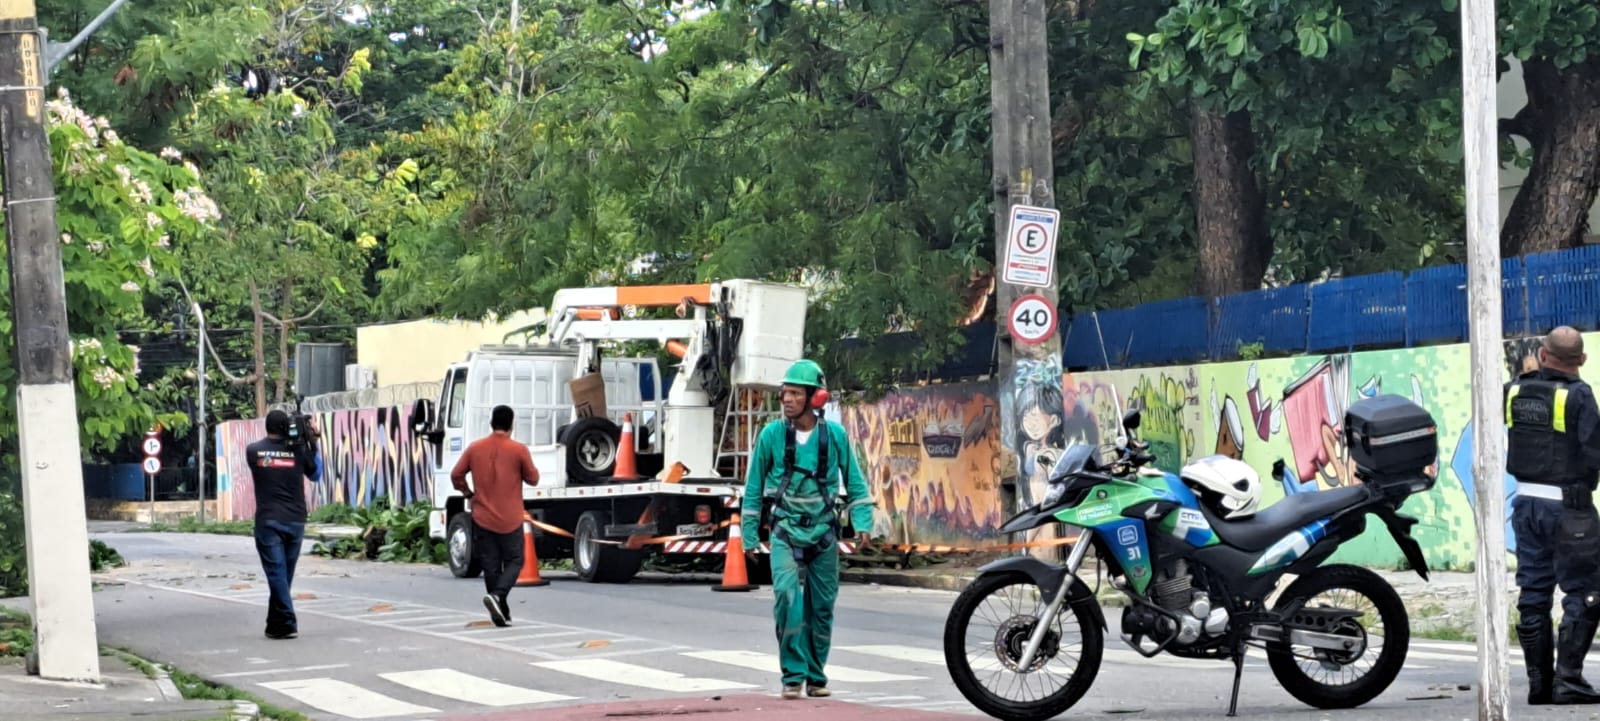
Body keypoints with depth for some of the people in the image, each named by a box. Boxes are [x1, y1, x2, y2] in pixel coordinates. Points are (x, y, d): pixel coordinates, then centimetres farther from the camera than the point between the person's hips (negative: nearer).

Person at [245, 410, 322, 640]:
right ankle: (274, 624, 20)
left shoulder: (253, 451, -3)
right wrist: (312, 444, 11)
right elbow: (316, 475, 15)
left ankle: (286, 624, -13)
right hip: (295, 521, 2)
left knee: (276, 573, -3)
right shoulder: (298, 450, -1)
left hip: (268, 521, -2)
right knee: (284, 574, 12)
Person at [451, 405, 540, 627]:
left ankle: (501, 613, 9)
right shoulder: (518, 450, -9)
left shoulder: (475, 448, 0)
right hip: (510, 520, -2)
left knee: (491, 565, 8)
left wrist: (468, 493, 19)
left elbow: (456, 476, 3)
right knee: (513, 561, 8)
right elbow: (533, 479, 0)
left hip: (482, 518, 2)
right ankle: (497, 595, -18)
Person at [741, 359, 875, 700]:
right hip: (786, 531, -1)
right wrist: (749, 533, 7)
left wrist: (862, 524, -2)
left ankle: (816, 676, 21)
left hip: (824, 531, 2)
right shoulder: (771, 435, -4)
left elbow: (854, 482, 6)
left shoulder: (835, 435, -3)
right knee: (787, 595, -21)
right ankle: (793, 675, -16)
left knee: (821, 607, 7)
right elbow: (754, 486, 5)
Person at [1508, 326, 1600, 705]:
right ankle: (1568, 680, -8)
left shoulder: (1513, 391, 2)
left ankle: (1539, 684, 11)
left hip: (1526, 501, 6)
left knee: (1533, 595, 9)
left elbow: (1499, 449, 8)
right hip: (1568, 506, -6)